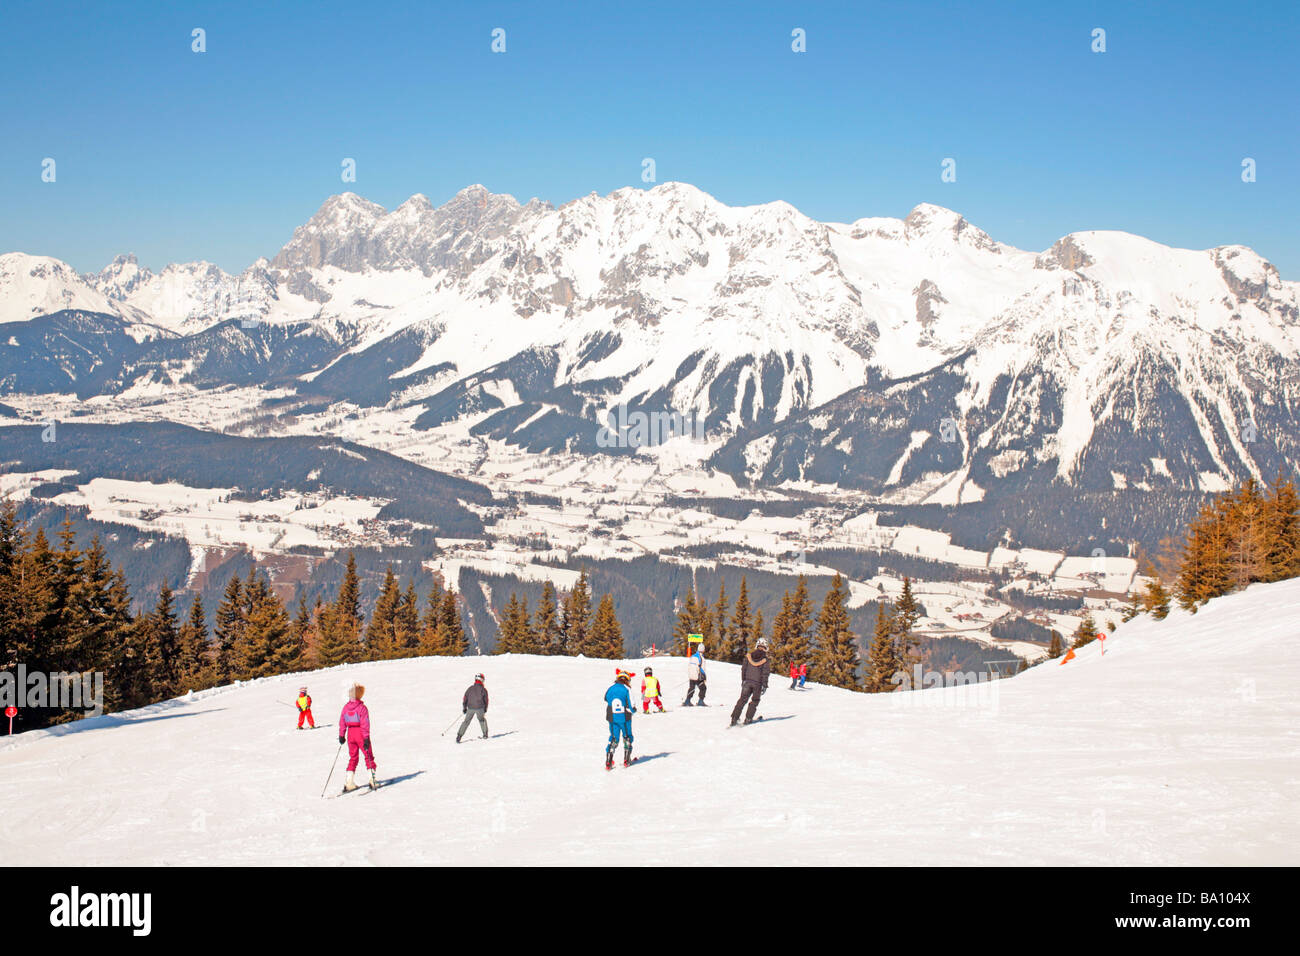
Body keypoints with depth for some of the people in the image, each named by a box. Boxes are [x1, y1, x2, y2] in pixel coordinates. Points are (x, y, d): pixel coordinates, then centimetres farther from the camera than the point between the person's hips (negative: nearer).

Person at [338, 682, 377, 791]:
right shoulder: (362, 707, -15)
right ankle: (372, 779, 2)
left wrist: (341, 736, 17)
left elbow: (342, 723, 7)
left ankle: (349, 783, 9)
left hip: (350, 733, 5)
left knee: (353, 758, 15)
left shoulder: (346, 707, 1)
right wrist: (366, 738, -15)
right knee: (369, 756, 8)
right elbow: (365, 724, -17)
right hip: (360, 734, -5)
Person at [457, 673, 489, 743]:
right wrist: (485, 709, 17)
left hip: (470, 708, 1)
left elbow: (465, 698, 6)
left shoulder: (470, 688, 5)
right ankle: (485, 734, 26)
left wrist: (464, 708, 16)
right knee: (482, 720, 25)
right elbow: (486, 700, 3)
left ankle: (459, 736, -1)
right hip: (480, 708, -1)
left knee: (466, 721, 9)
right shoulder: (483, 689, -1)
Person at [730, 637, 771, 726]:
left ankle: (734, 718, 2)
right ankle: (748, 718, 10)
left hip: (747, 682, 2)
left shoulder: (748, 656, 0)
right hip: (758, 684, -2)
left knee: (743, 699, 9)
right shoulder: (765, 660, -9)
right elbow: (765, 674, -9)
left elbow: (743, 669, 5)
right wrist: (764, 685, -3)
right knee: (755, 701, 15)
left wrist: (743, 680, 14)